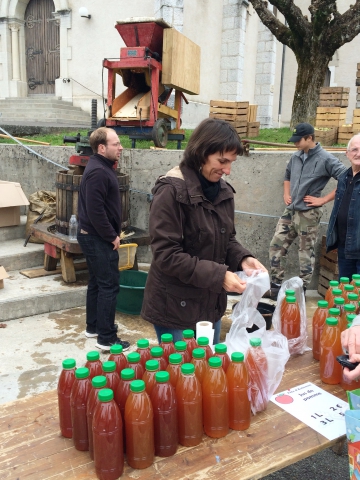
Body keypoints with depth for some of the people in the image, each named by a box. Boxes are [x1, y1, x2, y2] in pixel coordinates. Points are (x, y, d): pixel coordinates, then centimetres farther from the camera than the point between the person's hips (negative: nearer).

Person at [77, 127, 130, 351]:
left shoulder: (103, 167, 13)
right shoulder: (98, 172, -20)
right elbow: (95, 211, -26)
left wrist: (111, 234, 15)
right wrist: (112, 236, -17)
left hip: (95, 236, 11)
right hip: (98, 238, -11)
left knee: (97, 282, 17)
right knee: (109, 285, -6)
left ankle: (93, 326, 29)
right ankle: (107, 338, 1)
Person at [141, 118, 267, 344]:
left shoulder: (223, 190, 4)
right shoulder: (172, 191, -19)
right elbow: (166, 255, -22)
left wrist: (243, 258, -7)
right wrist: (218, 275, -25)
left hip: (211, 304, 7)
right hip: (176, 308, -7)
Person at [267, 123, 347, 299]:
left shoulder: (326, 159, -11)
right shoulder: (295, 157, 8)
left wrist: (323, 199, -15)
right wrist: (286, 194, 12)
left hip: (308, 213, -6)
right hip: (290, 211, 7)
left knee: (306, 253, 4)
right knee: (276, 247, 6)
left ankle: (301, 291, 16)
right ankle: (275, 287, 16)